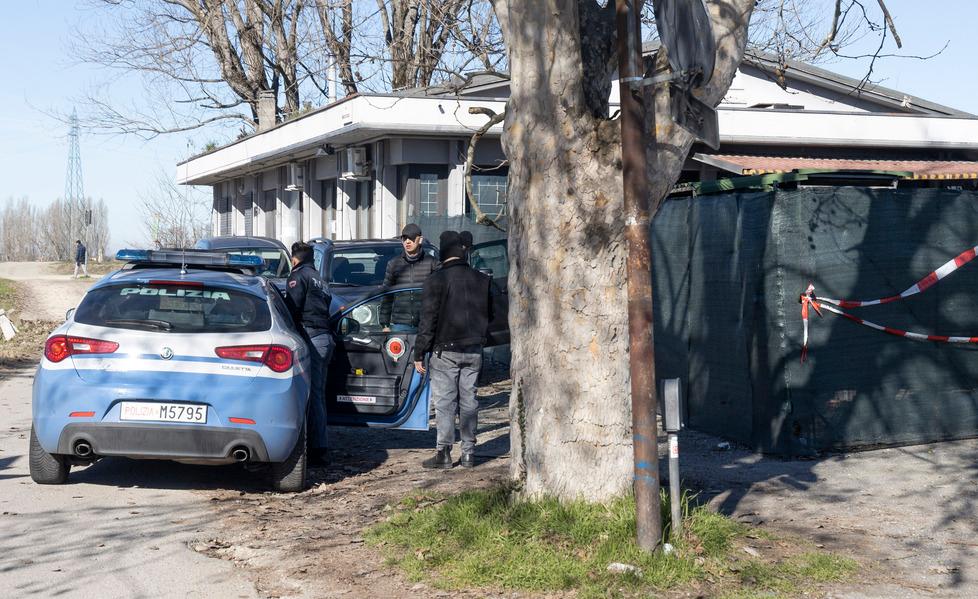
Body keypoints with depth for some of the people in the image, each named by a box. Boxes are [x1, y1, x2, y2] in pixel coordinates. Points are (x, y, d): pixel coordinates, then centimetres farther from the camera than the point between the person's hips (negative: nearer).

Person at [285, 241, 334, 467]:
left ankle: (316, 450, -13)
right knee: (318, 394, 13)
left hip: (310, 336, -9)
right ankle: (319, 447, 16)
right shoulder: (319, 280, 28)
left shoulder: (299, 276, -1)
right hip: (326, 338, 9)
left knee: (312, 395, -10)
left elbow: (292, 307, -12)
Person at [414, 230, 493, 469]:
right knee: (468, 400, 9)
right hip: (474, 350, 5)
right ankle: (468, 452, 11)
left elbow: (428, 320, -11)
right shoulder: (481, 279, 5)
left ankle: (444, 453, -1)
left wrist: (419, 353, -7)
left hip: (445, 350, -5)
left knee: (445, 401, -1)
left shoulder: (436, 280, -11)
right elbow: (489, 315, 14)